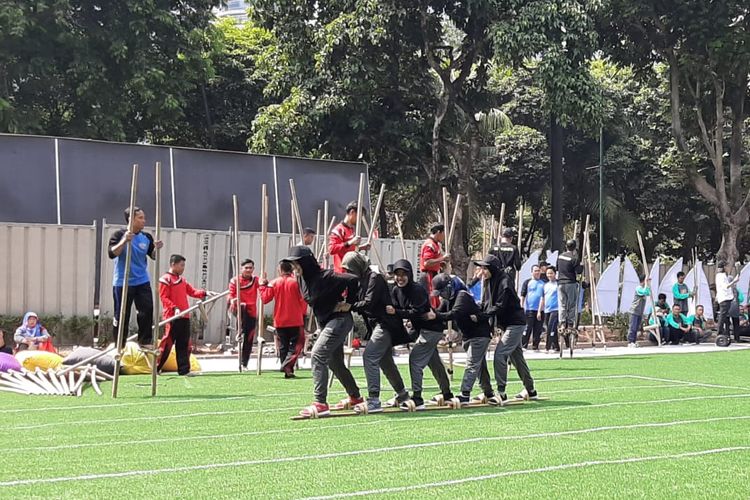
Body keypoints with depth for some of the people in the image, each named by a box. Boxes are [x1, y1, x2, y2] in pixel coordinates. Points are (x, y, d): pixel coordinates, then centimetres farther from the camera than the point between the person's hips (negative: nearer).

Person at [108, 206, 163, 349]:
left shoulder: (146, 237, 3)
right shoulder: (119, 234, -10)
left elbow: (153, 256, 10)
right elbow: (112, 253, -21)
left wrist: (156, 249, -11)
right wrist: (124, 241, -32)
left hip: (142, 282, 4)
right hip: (122, 282, -4)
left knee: (147, 311, 0)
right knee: (122, 315, 1)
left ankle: (145, 341, 13)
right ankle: (119, 345, 12)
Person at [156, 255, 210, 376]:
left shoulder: (182, 280, 19)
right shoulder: (165, 279, -5)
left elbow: (192, 292, 17)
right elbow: (164, 298, -11)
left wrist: (205, 293, 2)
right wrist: (174, 308, -23)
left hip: (184, 317, 8)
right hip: (172, 317, -8)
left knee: (184, 345, 7)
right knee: (168, 342, -7)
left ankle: (184, 370, 10)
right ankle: (155, 368, 0)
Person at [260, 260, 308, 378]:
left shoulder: (274, 283, -2)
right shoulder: (295, 282, -7)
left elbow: (265, 298, 2)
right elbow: (303, 301, -7)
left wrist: (262, 285, 15)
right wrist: (303, 313, 11)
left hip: (280, 321, 3)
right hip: (295, 321, -3)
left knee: (283, 346, 11)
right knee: (296, 344, 4)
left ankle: (288, 372, 9)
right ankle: (287, 365, -18)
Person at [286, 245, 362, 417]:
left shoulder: (325, 277, -23)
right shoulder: (301, 279, 2)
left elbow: (353, 280, -27)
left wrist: (349, 303, -19)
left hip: (339, 320, -10)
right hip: (325, 323, 10)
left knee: (317, 355, -21)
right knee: (335, 362, 19)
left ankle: (320, 403, -22)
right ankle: (355, 397, 37)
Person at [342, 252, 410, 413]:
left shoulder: (375, 278, -12)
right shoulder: (361, 281, 16)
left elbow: (369, 303, -21)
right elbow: (361, 303, 11)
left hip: (385, 324, -10)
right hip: (376, 325, 10)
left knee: (369, 356, -20)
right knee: (385, 361, 19)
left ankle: (373, 401, -24)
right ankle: (402, 394, 38)